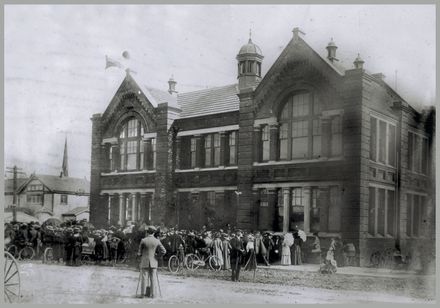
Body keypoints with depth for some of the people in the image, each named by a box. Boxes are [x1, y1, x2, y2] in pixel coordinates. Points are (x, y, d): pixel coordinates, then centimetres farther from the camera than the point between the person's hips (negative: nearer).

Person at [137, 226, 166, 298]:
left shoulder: (143, 240, -7)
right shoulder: (157, 241, -1)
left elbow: (139, 253, -3)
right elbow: (163, 251, -5)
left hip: (144, 262, -2)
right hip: (153, 262, 2)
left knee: (143, 278, 5)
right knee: (153, 279, 5)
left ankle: (142, 293, 7)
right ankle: (152, 294, 5)